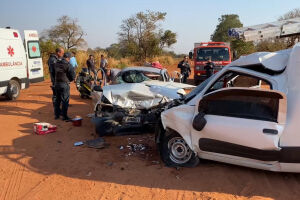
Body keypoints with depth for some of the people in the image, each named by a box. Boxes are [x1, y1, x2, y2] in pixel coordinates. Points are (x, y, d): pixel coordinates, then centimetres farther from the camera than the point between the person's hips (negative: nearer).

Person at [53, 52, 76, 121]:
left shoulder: (57, 63, 8)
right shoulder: (68, 65, -13)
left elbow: (55, 73, 14)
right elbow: (73, 76, -11)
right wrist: (69, 80, 7)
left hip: (56, 83, 7)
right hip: (64, 84, -7)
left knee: (57, 100, 17)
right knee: (65, 100, 0)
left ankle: (56, 114, 27)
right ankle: (64, 116, 3)